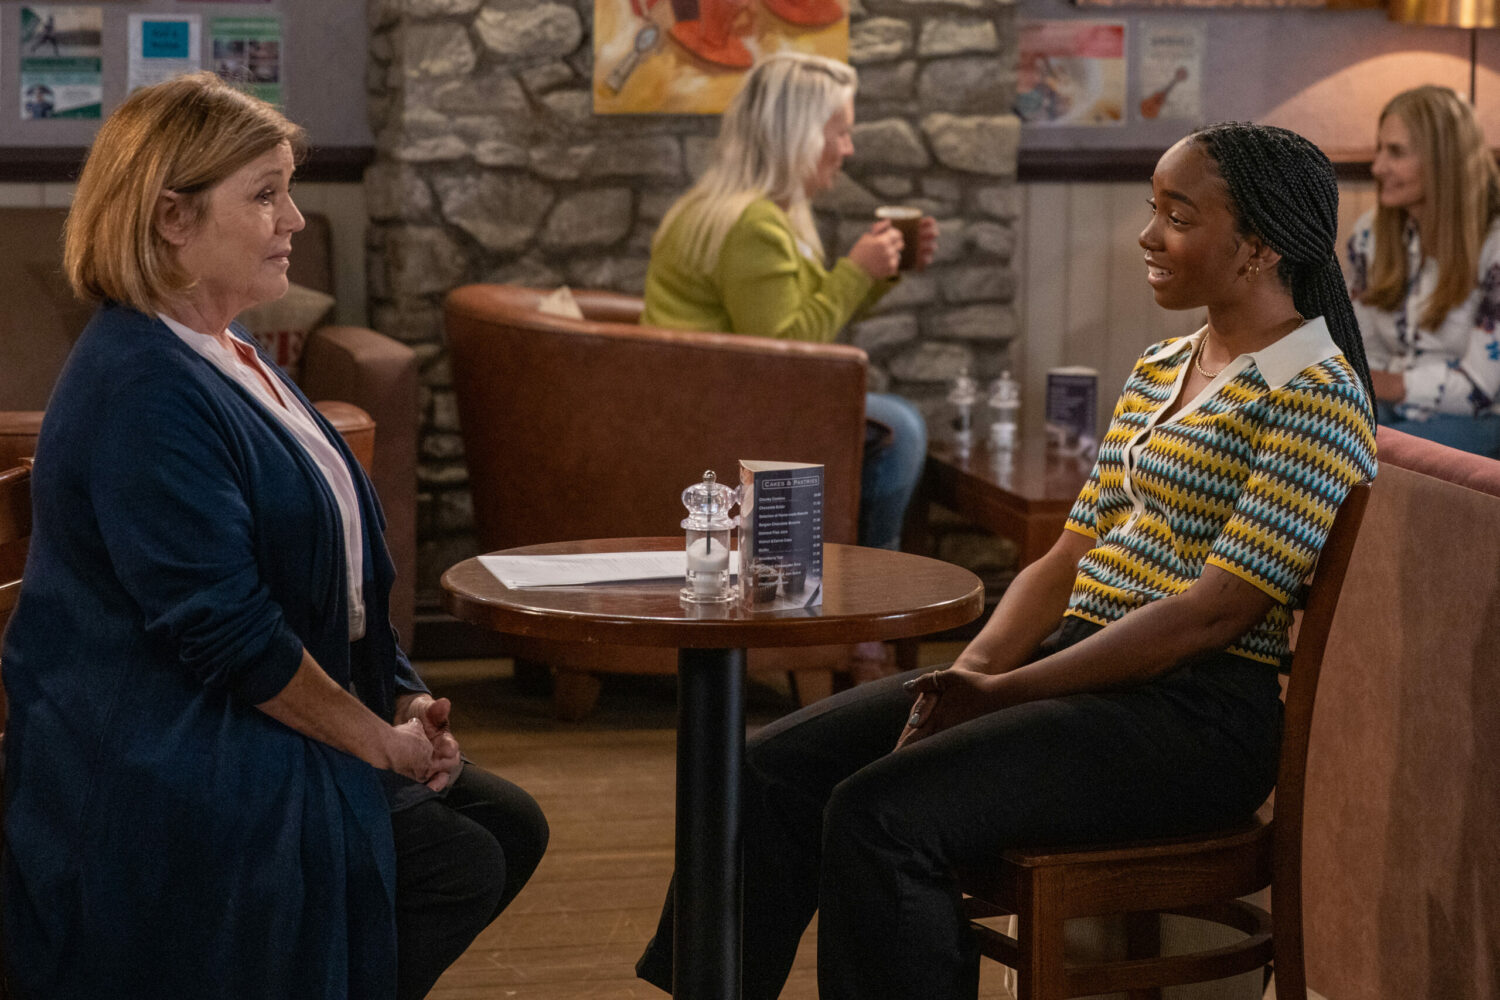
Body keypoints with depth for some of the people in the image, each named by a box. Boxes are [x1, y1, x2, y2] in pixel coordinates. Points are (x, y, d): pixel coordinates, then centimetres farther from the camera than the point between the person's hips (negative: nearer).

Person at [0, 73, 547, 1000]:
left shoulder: (227, 357, 15)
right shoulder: (143, 391, -21)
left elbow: (330, 565, 19)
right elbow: (222, 627, -24)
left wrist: (405, 701, 7)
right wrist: (380, 741, -15)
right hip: (160, 760, -11)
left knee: (511, 823, 5)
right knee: (457, 861, -17)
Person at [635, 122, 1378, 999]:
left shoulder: (1316, 398, -10)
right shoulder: (1160, 370, 17)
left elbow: (1219, 607, -18)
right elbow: (1069, 558, 14)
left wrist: (1007, 691, -18)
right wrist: (969, 675, -5)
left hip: (1194, 714, -8)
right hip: (1077, 668, 9)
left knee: (880, 814, -27)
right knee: (776, 770, -5)